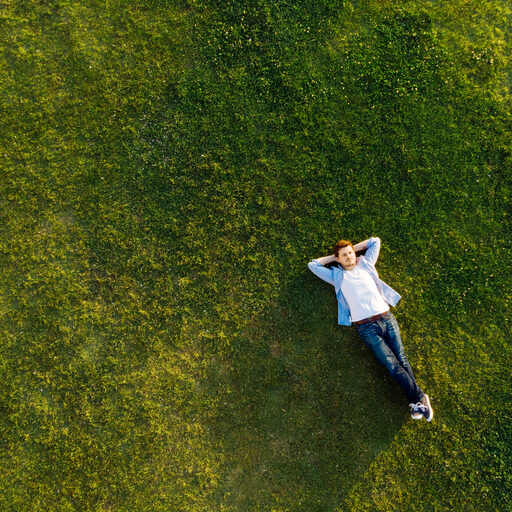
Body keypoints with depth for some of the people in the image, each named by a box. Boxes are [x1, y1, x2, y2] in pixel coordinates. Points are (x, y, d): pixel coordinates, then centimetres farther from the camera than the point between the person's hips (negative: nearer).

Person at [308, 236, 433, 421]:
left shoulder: (365, 264, 17)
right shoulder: (337, 275, 12)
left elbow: (375, 241, 28)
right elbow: (312, 265, 15)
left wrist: (354, 248, 24)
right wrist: (332, 257, 19)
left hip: (386, 317, 3)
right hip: (366, 327, -3)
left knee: (401, 359, -6)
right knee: (392, 365, -10)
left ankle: (415, 402, -5)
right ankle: (419, 398, -7)